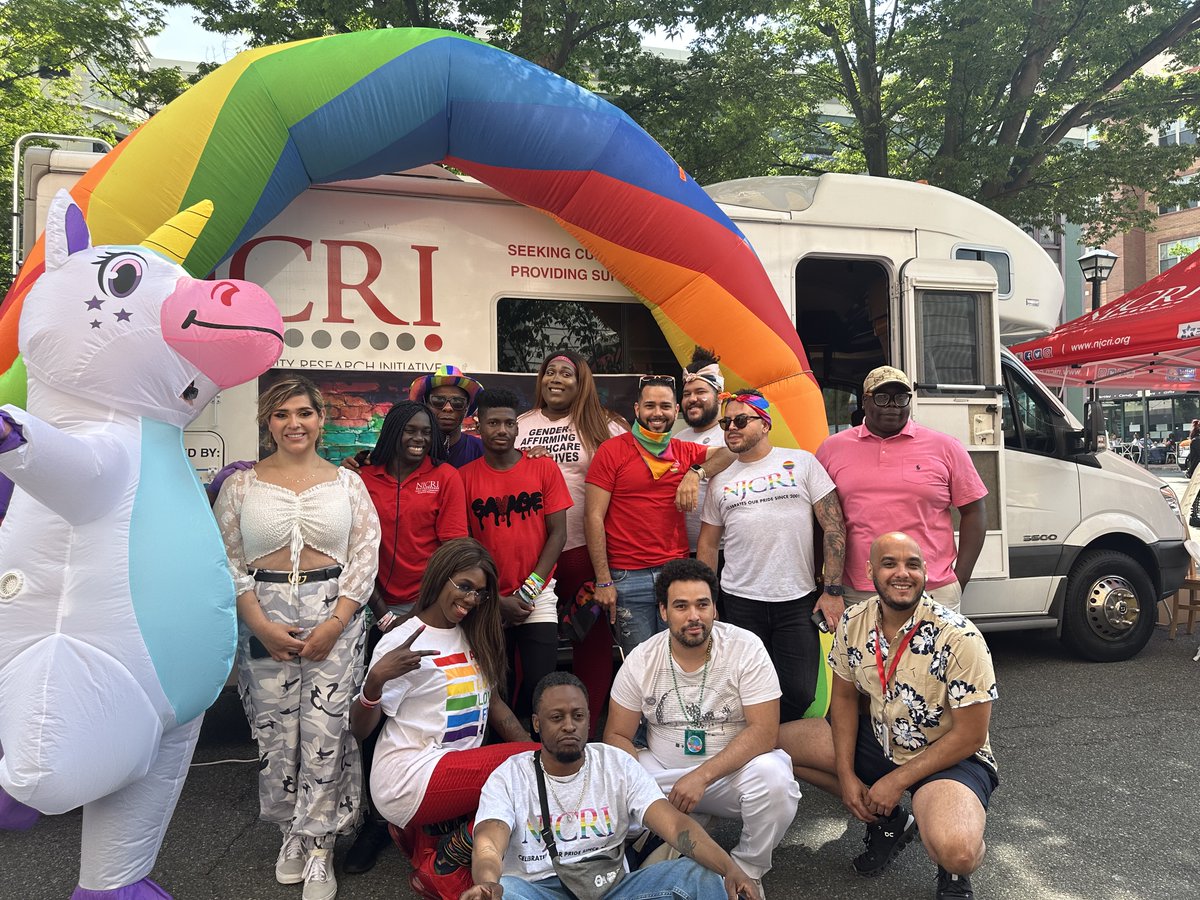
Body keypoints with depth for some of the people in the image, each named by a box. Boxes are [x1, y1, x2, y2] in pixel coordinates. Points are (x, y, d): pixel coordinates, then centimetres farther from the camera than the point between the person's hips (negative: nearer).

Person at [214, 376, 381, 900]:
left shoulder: (346, 482, 5)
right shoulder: (242, 484, 5)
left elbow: (365, 555, 0)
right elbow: (227, 560, 2)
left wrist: (336, 622, -9)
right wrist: (260, 625, -8)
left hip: (335, 616, -1)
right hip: (264, 621, 1)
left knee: (326, 731, -1)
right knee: (276, 732, 6)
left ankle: (318, 847, 14)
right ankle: (292, 831, 27)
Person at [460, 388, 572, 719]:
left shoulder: (544, 468, 0)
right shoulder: (465, 477, 0)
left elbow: (558, 533, -1)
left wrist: (529, 589, -8)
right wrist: (496, 600, -6)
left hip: (538, 597, 0)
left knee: (540, 685, -5)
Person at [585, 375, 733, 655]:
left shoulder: (685, 452, 10)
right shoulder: (612, 450, -1)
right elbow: (593, 517, -5)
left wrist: (697, 472, -11)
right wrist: (603, 581, -11)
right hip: (627, 578, -3)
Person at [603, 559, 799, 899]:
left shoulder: (746, 648, -14)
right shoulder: (641, 660, -7)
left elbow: (765, 731, -18)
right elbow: (617, 735, -2)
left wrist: (702, 776, -28)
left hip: (733, 769, -1)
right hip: (663, 771, 2)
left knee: (773, 776, -33)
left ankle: (748, 868, -4)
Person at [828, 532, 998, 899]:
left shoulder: (959, 638, -23)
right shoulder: (853, 623, -9)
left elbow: (970, 736, -19)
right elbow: (844, 696, 3)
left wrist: (897, 781, -17)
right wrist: (846, 775, -7)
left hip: (950, 757, -6)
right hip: (881, 742, 6)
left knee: (954, 852, -36)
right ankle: (887, 820, 13)